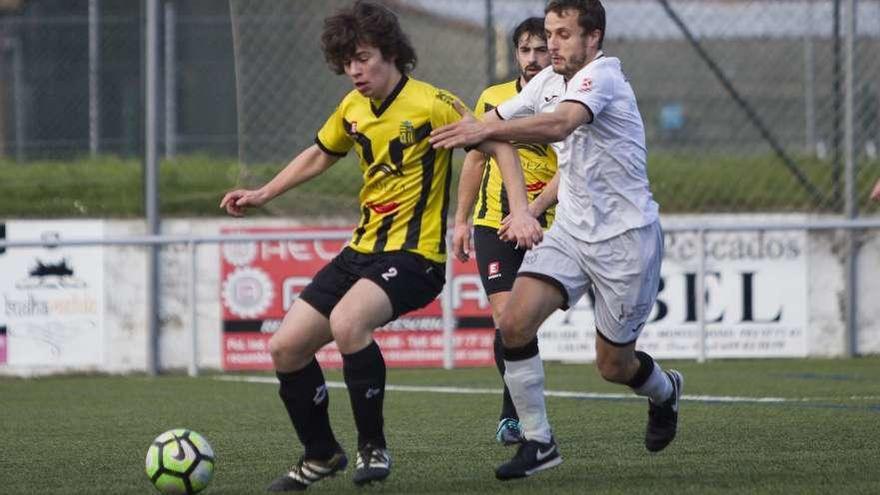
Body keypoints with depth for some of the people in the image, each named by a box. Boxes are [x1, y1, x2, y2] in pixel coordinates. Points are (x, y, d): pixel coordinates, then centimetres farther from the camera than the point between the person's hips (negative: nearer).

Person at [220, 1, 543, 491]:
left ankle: (374, 447, -17)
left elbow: (498, 145, -10)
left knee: (347, 322, -34)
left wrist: (521, 211, -22)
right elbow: (319, 156, 28)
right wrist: (261, 195, 24)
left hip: (415, 254, -8)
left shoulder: (431, 105, -12)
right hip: (362, 249, 8)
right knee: (286, 349, 1)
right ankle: (322, 455, 22)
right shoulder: (352, 109, 9)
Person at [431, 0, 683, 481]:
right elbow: (494, 121, 16)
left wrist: (487, 130, -52)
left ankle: (664, 391, 40)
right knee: (514, 322, -15)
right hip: (571, 230, 7)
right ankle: (537, 441, -5)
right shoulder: (548, 81, 5)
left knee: (613, 364, 4)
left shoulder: (601, 75, -20)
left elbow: (561, 124, -40)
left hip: (625, 235, -6)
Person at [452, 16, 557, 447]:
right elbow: (475, 160, 18)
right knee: (507, 319, -12)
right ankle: (515, 415, -3)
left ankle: (512, 415, 15)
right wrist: (461, 220, 15)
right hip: (493, 225, 1)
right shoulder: (493, 99, 7)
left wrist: (533, 210, -29)